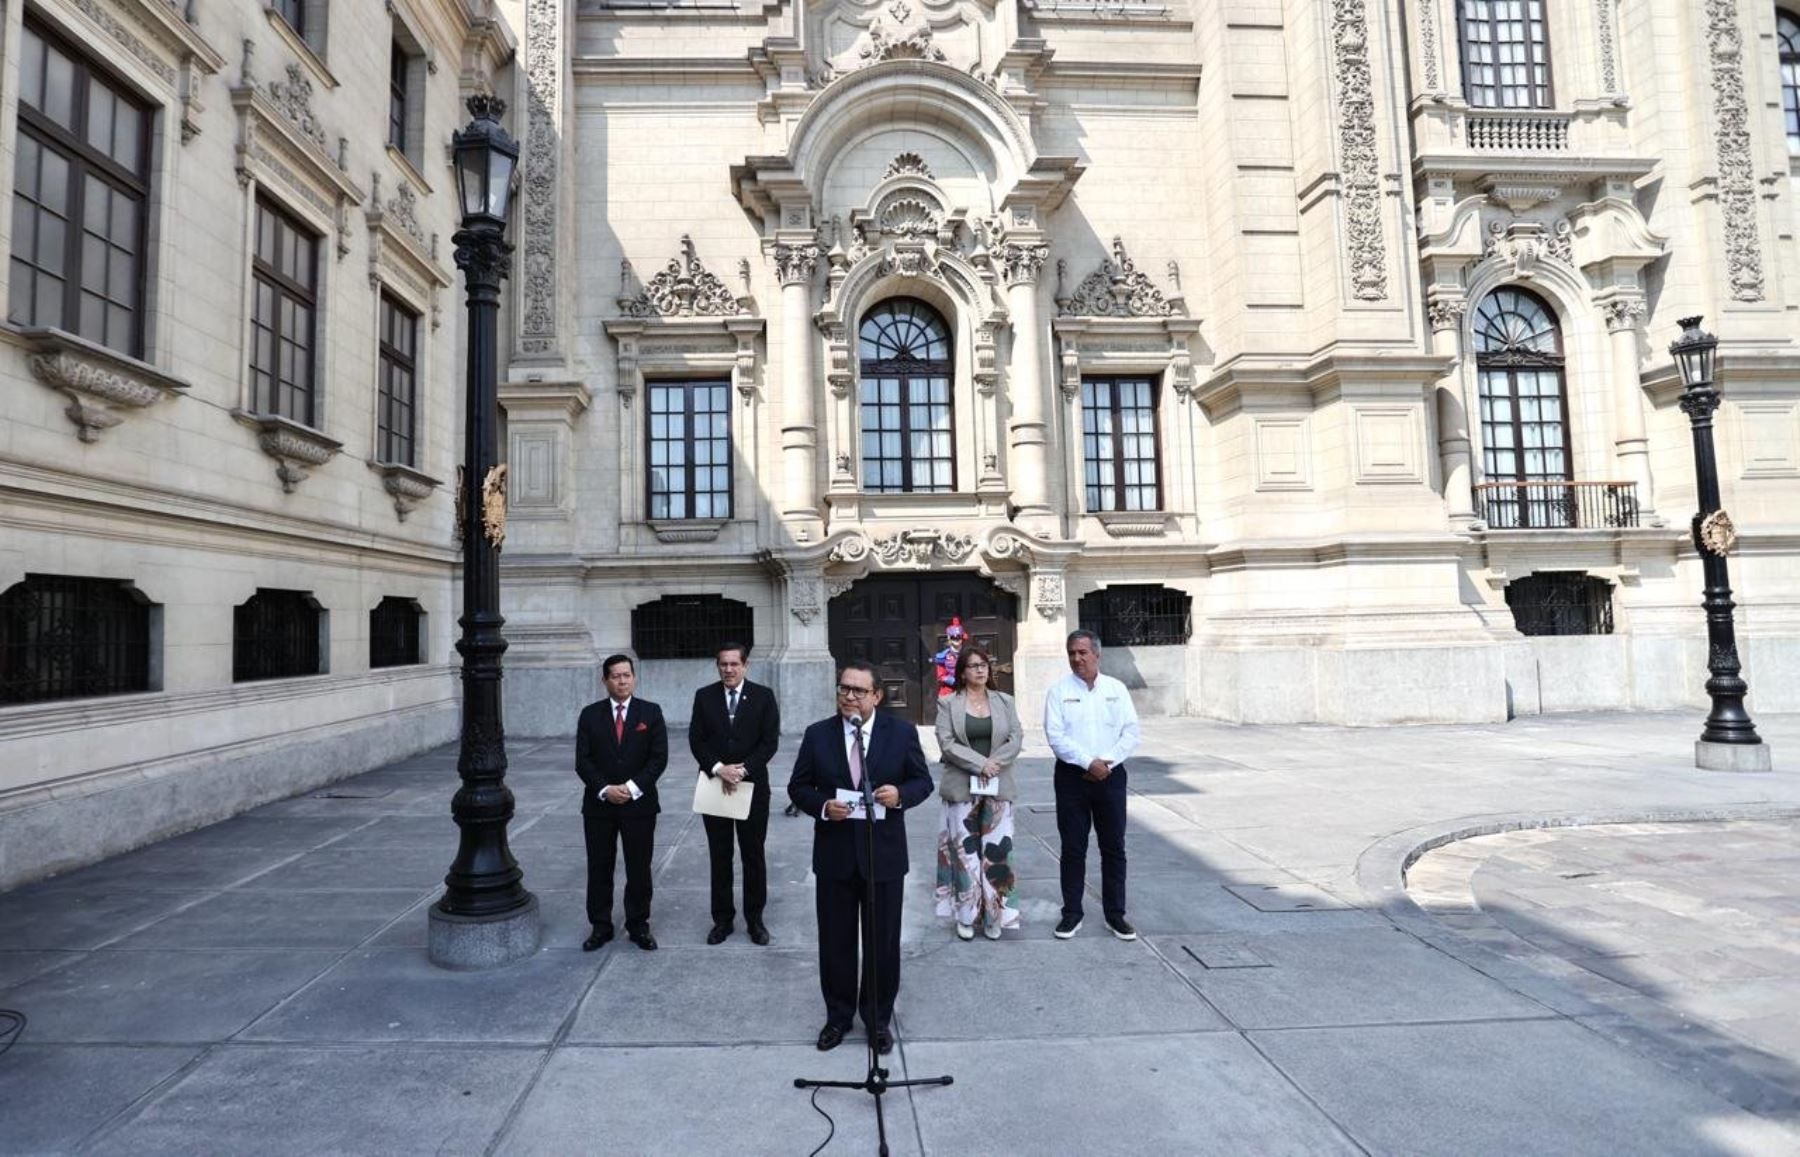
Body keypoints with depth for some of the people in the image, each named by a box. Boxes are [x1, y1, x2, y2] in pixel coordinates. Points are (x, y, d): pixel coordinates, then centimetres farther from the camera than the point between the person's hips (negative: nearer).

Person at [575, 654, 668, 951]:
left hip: (639, 803, -1)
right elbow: (583, 761, -1)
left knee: (639, 868, 6)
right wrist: (605, 790, -14)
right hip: (599, 804, 1)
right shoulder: (590, 714, 3)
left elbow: (659, 757, -6)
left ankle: (638, 926, 20)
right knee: (599, 868, 9)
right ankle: (601, 926, 22)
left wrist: (632, 787, -15)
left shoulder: (651, 712, 0)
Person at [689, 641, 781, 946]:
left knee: (753, 855, 8)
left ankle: (754, 918, 20)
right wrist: (719, 769, -16)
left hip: (752, 786, -1)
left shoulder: (763, 696, -3)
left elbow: (770, 741, -7)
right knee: (719, 856, 10)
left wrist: (742, 770, -17)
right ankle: (722, 919, 21)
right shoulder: (704, 696, 2)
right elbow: (696, 740, -2)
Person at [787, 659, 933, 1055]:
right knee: (835, 942, 14)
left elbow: (923, 780, 1)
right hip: (834, 855, 1)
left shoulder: (902, 732, -5)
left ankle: (879, 1019, 31)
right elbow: (798, 787, 2)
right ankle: (838, 1015, 34)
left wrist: (901, 795, -20)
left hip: (884, 855, -1)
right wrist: (822, 806, -17)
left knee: (883, 942, 12)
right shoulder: (817, 735, -2)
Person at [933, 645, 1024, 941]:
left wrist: (994, 764, -11)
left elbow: (1016, 739, 3)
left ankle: (993, 915, 13)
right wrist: (980, 764, -15)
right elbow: (946, 743, -7)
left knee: (996, 850, 1)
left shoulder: (1004, 701, 10)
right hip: (962, 787, -2)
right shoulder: (948, 704, 3)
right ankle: (966, 916, 13)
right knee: (965, 850, 1)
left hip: (997, 786, 2)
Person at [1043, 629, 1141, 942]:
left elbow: (1132, 732, 1)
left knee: (1114, 847, 7)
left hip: (1110, 775, 2)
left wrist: (1107, 762, -11)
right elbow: (1056, 736, -9)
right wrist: (1089, 762, -16)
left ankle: (1115, 914, 19)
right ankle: (1072, 914, 17)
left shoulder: (1116, 689, 6)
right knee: (1073, 848, 5)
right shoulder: (1059, 691, -1)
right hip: (1072, 777, -2)